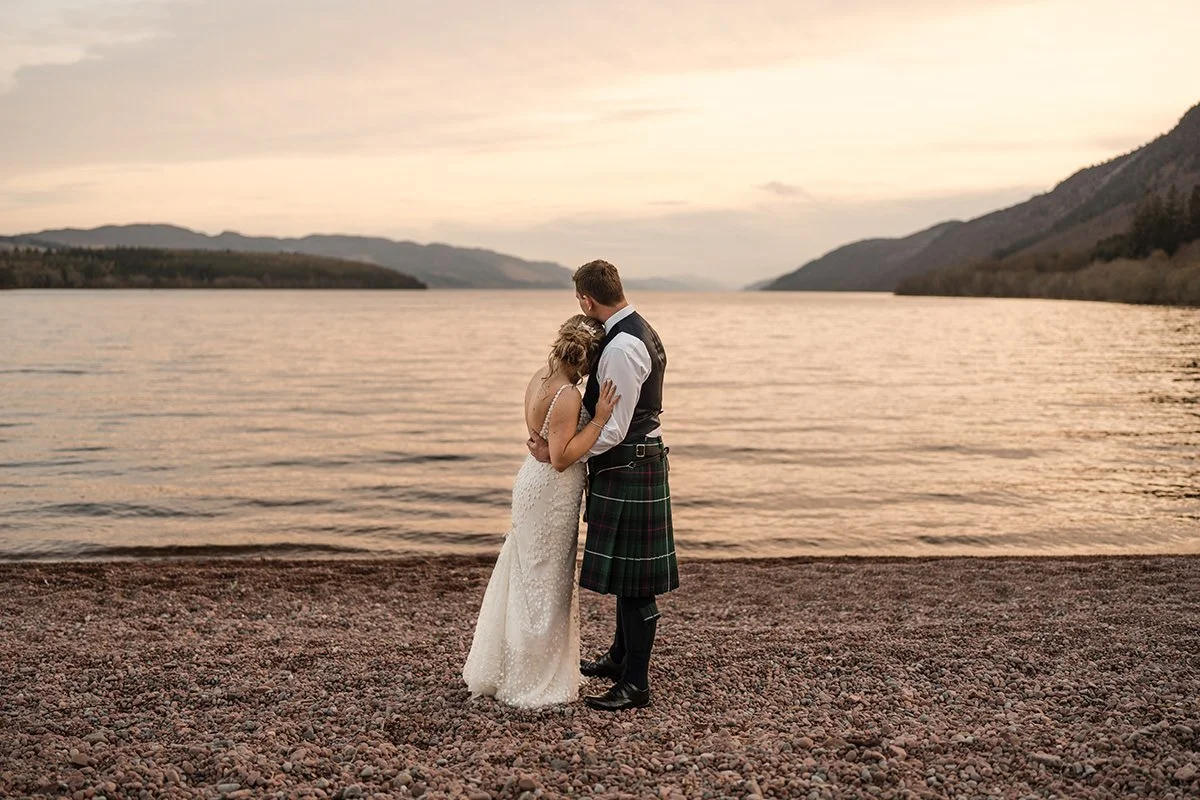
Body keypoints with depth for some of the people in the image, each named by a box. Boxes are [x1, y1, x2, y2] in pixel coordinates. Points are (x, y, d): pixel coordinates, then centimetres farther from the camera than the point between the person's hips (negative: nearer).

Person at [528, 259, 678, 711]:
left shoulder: (622, 347, -22)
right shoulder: (639, 331, 12)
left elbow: (613, 429, -23)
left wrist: (556, 452, -15)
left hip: (628, 471, -11)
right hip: (633, 467, 11)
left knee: (633, 580, -2)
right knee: (627, 575, 21)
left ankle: (635, 684, 6)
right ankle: (620, 659, 37)